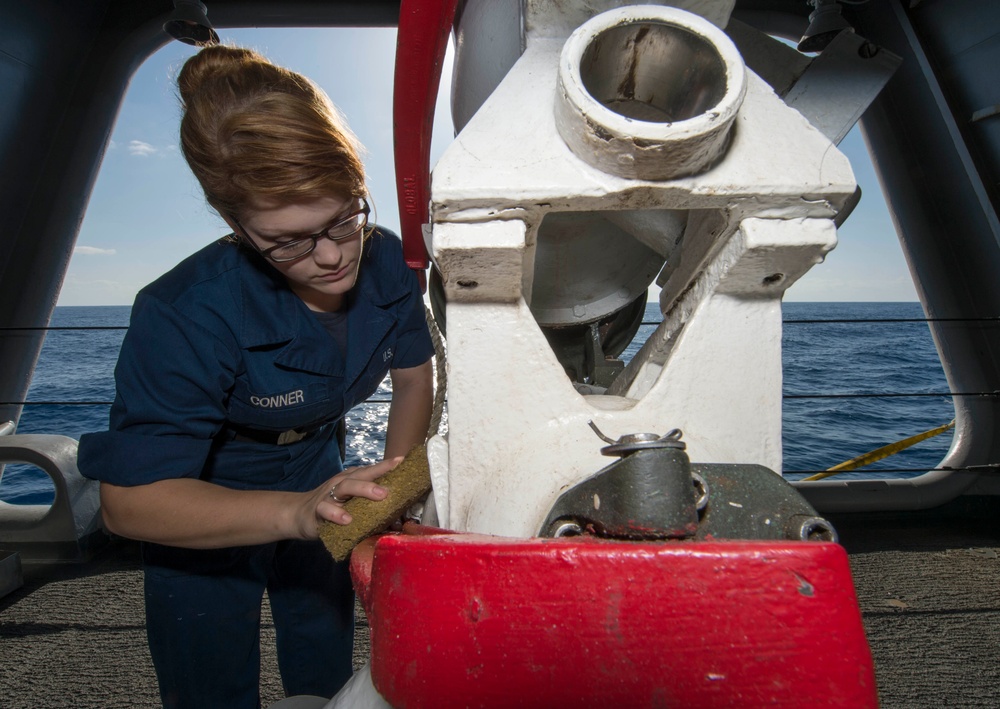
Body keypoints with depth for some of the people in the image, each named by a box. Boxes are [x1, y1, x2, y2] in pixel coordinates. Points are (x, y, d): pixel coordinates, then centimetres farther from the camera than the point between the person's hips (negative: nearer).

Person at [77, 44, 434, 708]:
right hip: (201, 497, -3)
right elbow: (131, 500, -31)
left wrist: (391, 485, -20)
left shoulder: (385, 260, -22)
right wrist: (295, 512, -46)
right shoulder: (188, 316, -36)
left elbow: (413, 377, -6)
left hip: (315, 470, 4)